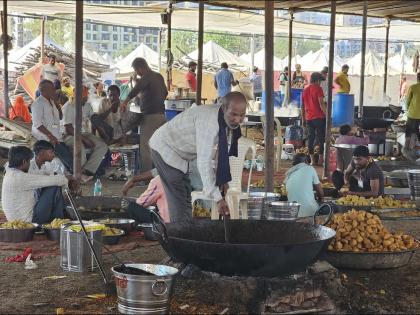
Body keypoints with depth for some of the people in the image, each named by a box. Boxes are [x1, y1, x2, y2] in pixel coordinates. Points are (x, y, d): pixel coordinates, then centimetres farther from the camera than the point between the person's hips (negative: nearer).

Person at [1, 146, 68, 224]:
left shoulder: (9, 174, 10)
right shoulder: (19, 177, -21)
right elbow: (50, 180, -20)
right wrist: (65, 179, -2)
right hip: (29, 220, -10)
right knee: (53, 189, -9)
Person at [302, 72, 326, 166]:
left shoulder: (305, 90, 11)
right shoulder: (318, 89, -7)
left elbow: (302, 106, 14)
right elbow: (321, 103, -15)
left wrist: (303, 119, 20)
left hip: (308, 118, 5)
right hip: (319, 117, -5)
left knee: (311, 137, 6)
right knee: (321, 137, 3)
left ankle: (312, 160, 5)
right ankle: (321, 158, 4)